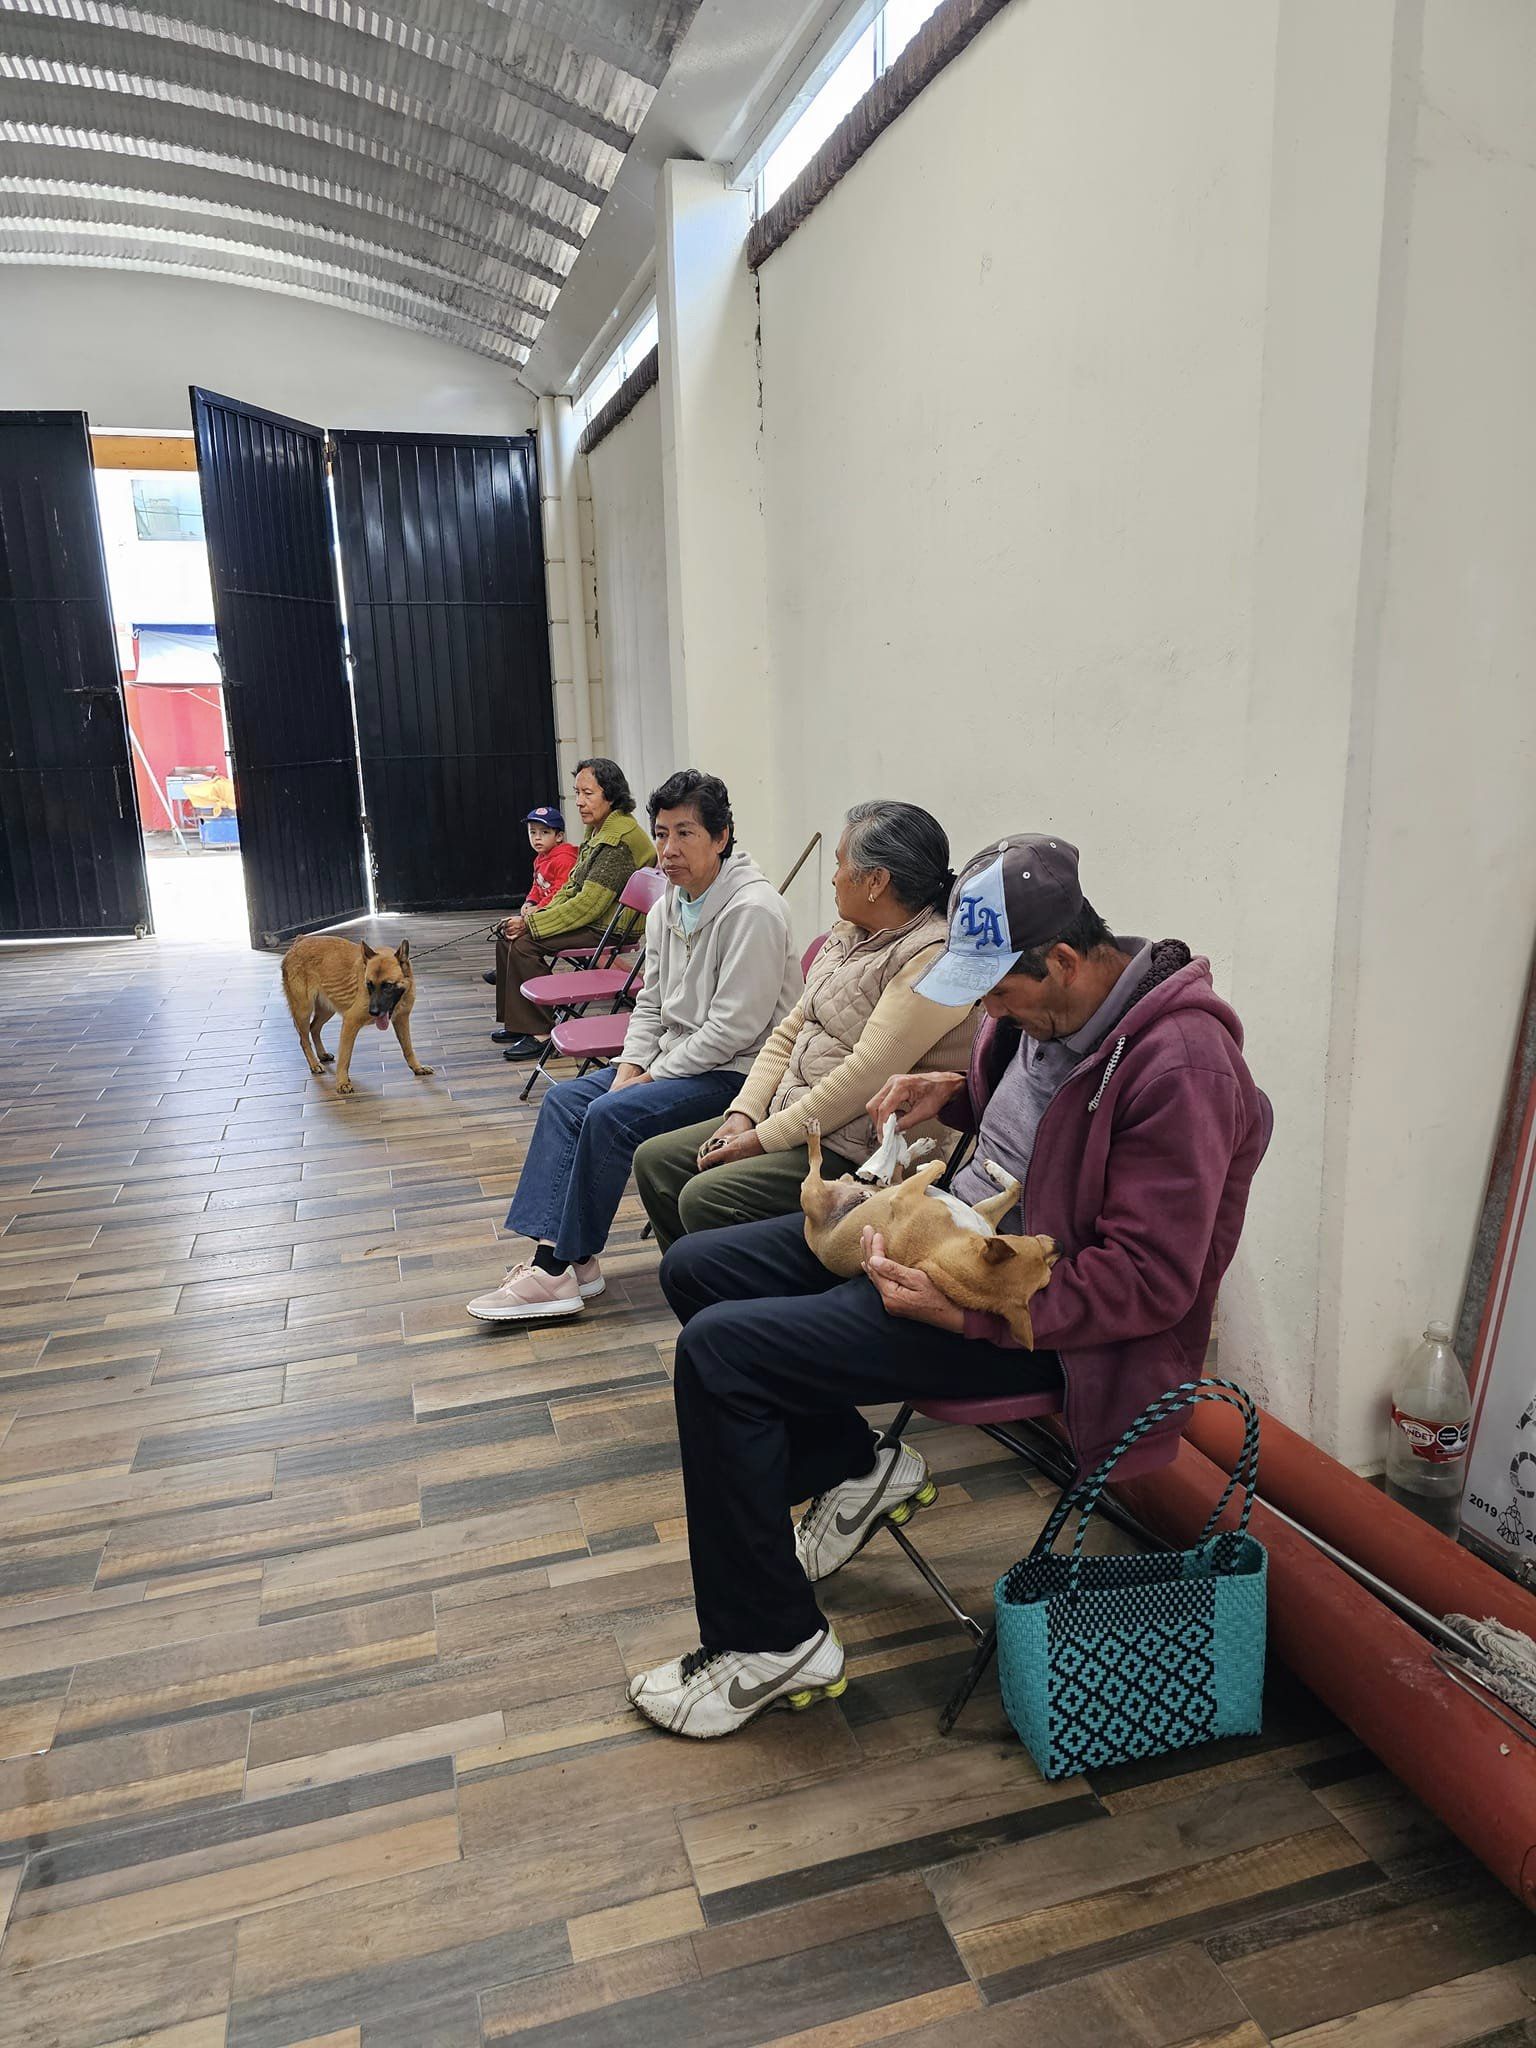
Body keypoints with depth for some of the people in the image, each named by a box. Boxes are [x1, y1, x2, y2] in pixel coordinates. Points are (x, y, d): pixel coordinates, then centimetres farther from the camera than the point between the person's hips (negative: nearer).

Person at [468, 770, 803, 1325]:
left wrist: (655, 1075, -15)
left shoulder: (752, 910, -20)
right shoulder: (667, 907, 9)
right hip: (672, 1059, 10)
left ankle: (566, 1265, -10)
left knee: (610, 1115, -23)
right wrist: (630, 1066, -2)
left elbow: (733, 1028, -23)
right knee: (565, 1099, -1)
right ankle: (552, 1250, -6)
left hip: (733, 1072, -9)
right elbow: (650, 1002, 16)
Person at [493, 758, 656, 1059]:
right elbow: (572, 886, 16)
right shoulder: (598, 831, 11)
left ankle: (539, 1033, -11)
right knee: (507, 936, 5)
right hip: (588, 920, 10)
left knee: (523, 945, -21)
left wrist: (531, 924, -20)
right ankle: (515, 1022, 13)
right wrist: (540, 914, -1)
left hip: (608, 930, -10)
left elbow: (589, 904, -25)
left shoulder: (619, 841, -22)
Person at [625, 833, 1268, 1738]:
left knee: (718, 1351, -19)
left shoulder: (1181, 1066, -25)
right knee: (695, 1268, 7)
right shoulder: (1054, 1002, 1)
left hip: (1019, 1314, -9)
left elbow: (1150, 1281, -24)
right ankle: (856, 1467, 18)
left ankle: (771, 1644, 0)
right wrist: (957, 1089, 3)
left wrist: (966, 1310, -30)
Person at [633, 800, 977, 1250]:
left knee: (706, 1198, -23)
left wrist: (765, 1138, -18)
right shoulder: (848, 934, 11)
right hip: (797, 1117, 10)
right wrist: (744, 1114, 0)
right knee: (655, 1161, 4)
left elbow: (865, 1077, -24)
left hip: (862, 1150, -9)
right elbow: (790, 1033, 13)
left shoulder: (934, 958, -19)